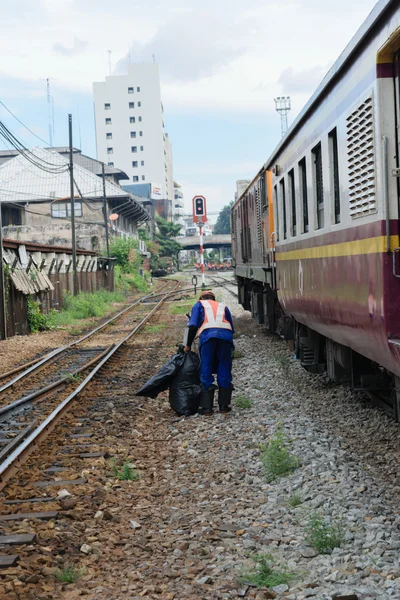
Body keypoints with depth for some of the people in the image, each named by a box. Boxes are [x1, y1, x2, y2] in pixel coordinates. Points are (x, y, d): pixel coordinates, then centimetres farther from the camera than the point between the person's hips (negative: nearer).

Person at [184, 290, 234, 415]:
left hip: (207, 334, -2)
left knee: (206, 372, 5)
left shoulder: (199, 305, 24)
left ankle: (206, 407, 4)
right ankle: (224, 405, 14)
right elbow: (232, 328, 25)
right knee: (224, 372, 11)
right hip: (226, 335, 2)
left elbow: (193, 326, 9)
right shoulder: (223, 307, 33)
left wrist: (188, 345, 15)